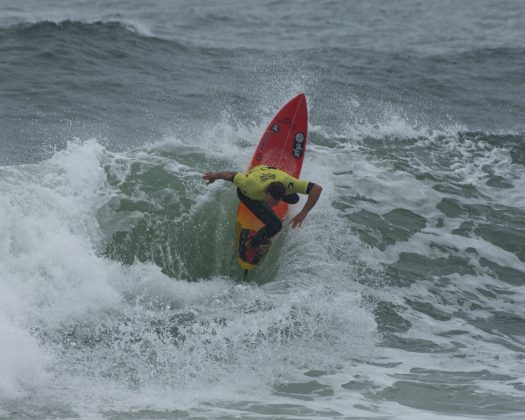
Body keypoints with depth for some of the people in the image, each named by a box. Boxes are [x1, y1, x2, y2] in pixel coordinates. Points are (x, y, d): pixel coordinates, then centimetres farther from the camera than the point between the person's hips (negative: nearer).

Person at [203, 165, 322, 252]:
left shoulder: (288, 182, -43)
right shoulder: (254, 187, -48)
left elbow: (317, 189, -42)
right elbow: (231, 175, -31)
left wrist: (303, 213, -48)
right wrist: (214, 176, -11)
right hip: (246, 193, -4)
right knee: (275, 225, -15)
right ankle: (253, 244, 15)